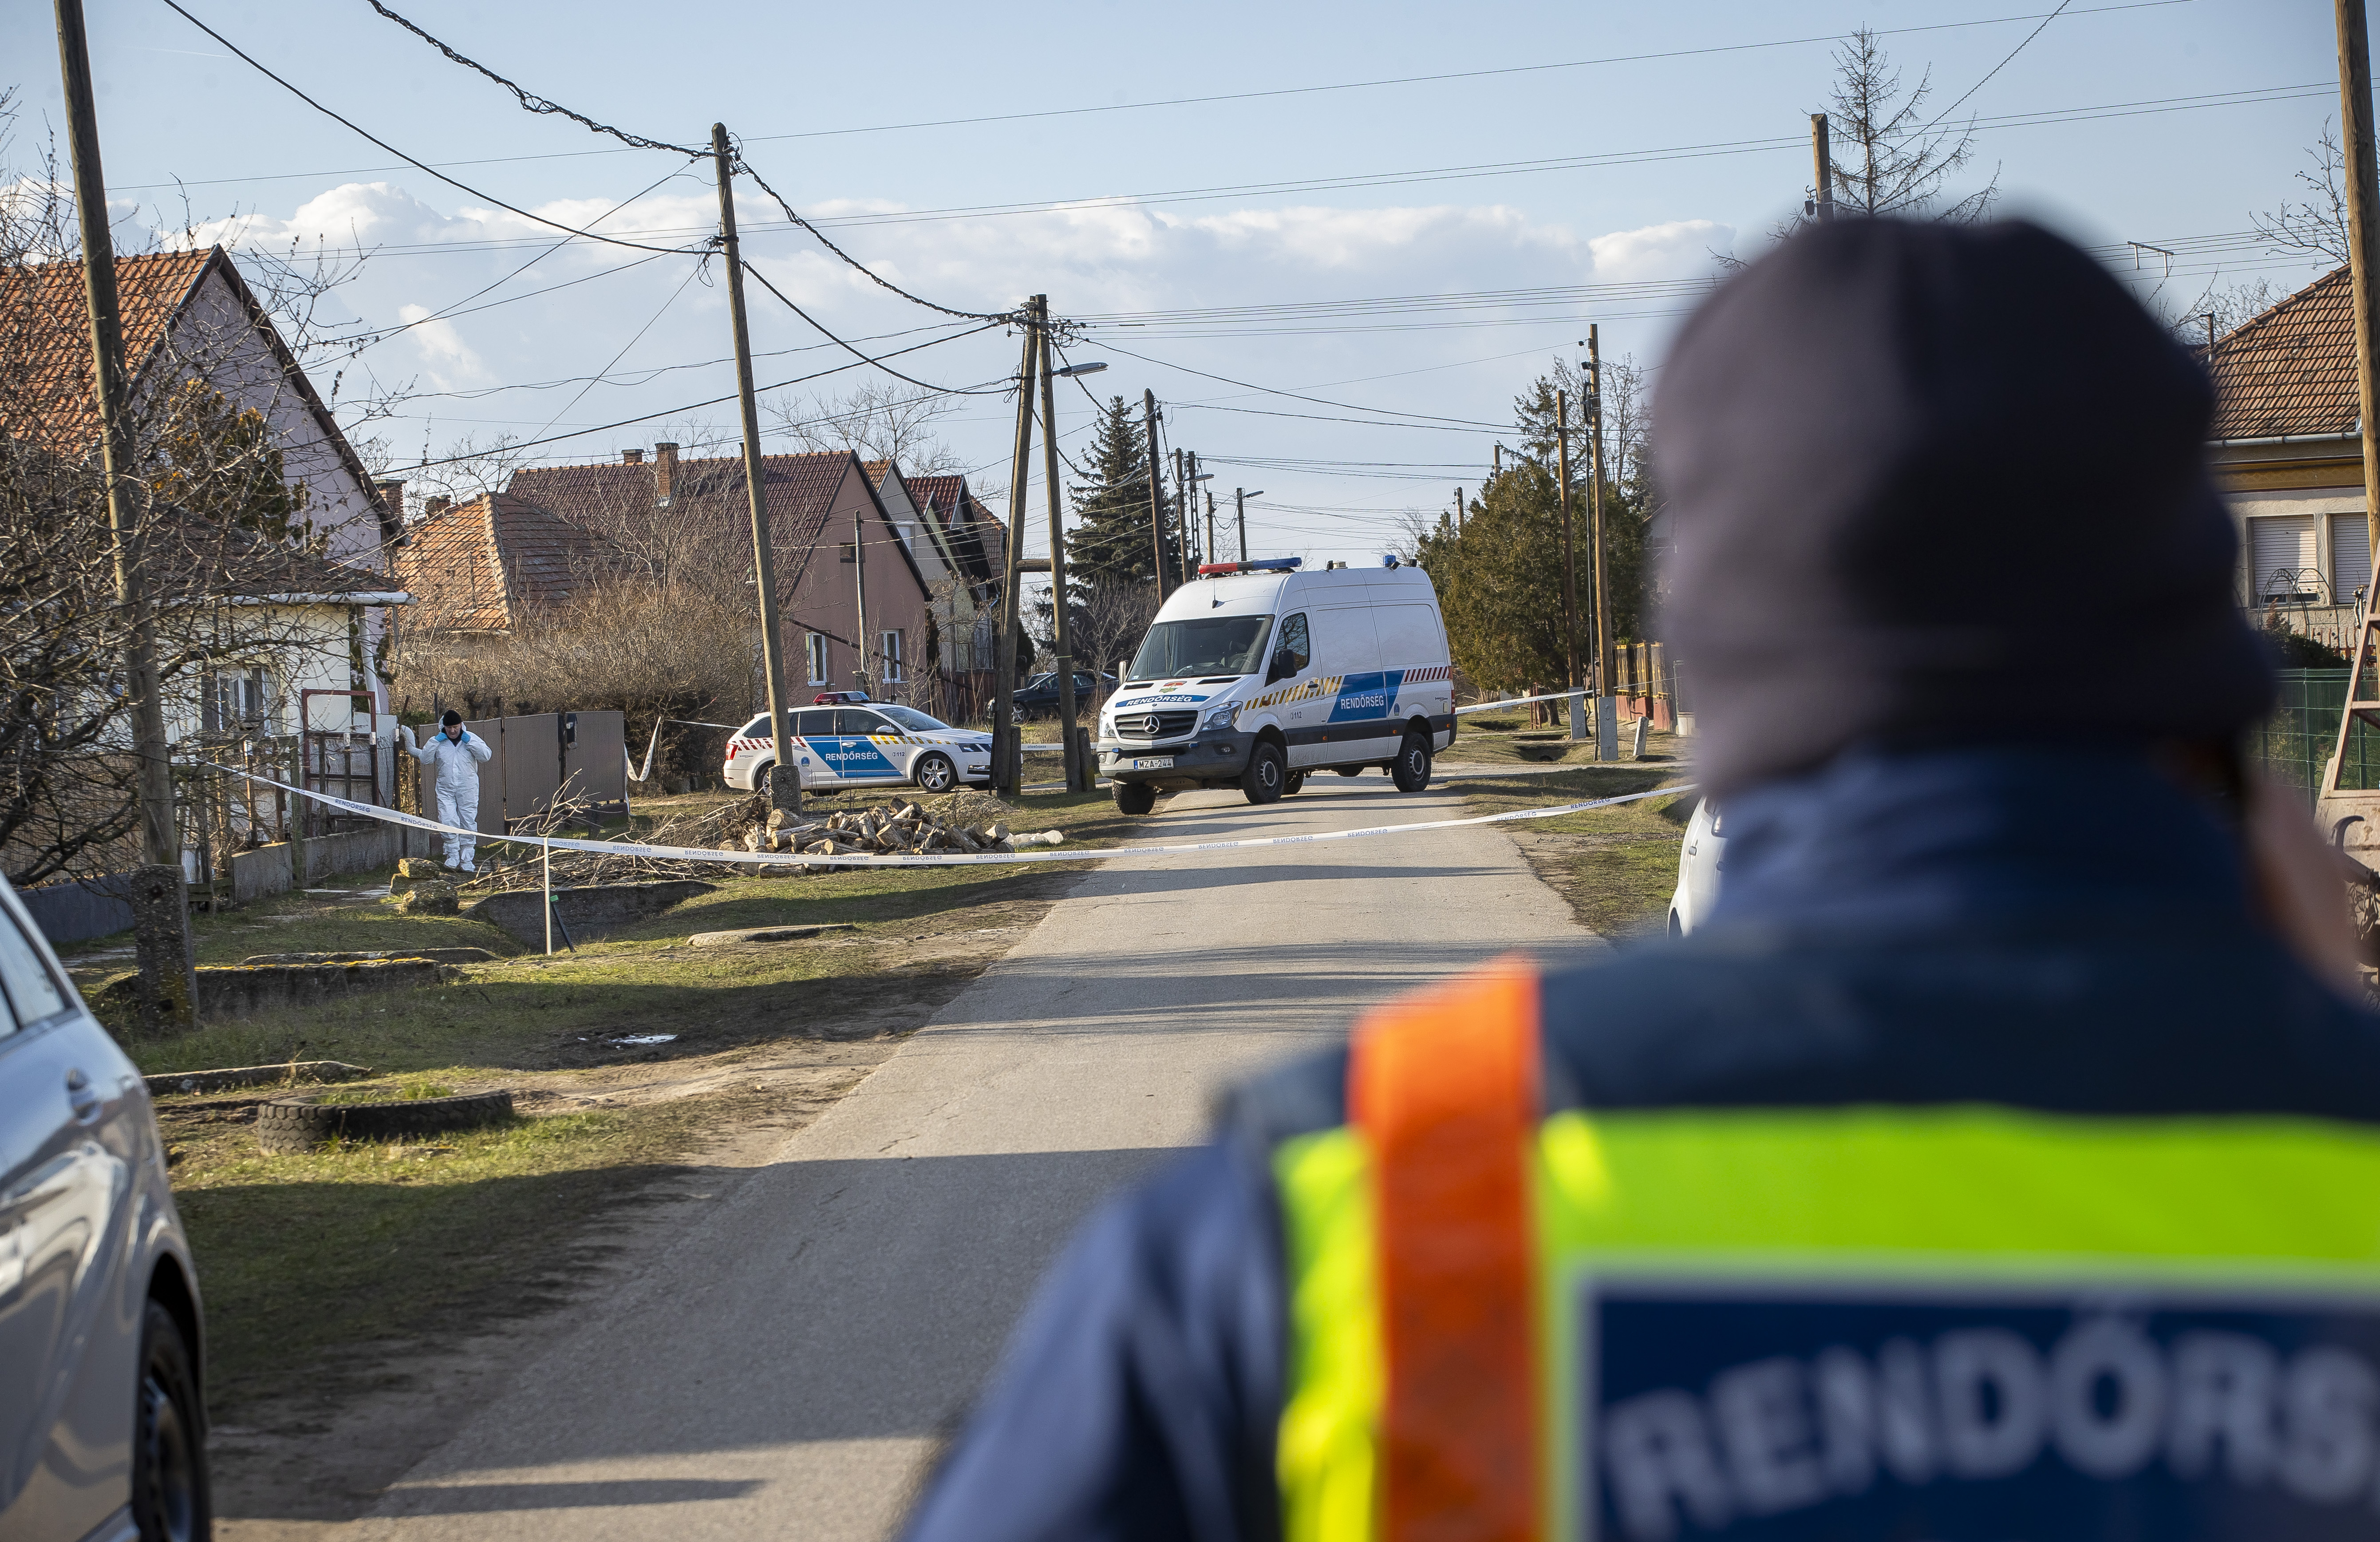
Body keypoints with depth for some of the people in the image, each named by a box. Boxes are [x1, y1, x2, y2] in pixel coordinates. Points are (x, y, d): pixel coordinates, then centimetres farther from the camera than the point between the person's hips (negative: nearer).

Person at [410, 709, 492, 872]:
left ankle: (466, 861, 7)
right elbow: (425, 759, 0)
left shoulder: (471, 739, 5)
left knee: (468, 824, 0)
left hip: (468, 788, 0)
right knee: (448, 822, -13)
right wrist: (435, 742, -8)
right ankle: (453, 855, 2)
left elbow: (486, 756, -5)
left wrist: (469, 742, -11)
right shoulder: (437, 741, 7)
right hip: (445, 788, 0)